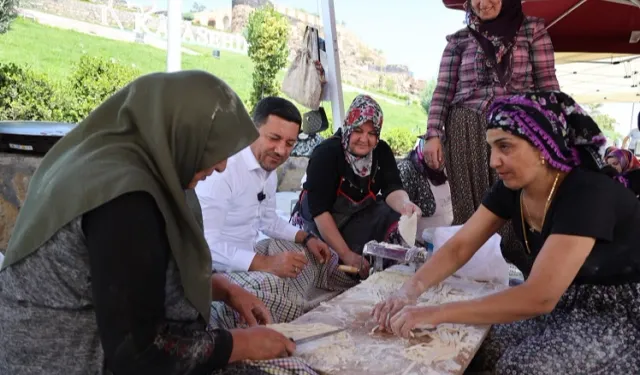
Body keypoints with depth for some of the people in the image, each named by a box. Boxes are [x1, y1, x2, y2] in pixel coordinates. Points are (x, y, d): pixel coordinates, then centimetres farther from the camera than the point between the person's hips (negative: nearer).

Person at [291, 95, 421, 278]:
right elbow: (320, 211, -26)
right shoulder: (326, 153, -21)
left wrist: (404, 204, -42)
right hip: (320, 223, -4)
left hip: (362, 216, 4)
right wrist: (346, 254, -32)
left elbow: (392, 189, -15)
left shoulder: (382, 151, -5)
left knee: (400, 218, -21)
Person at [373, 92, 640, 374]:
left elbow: (539, 297, -38)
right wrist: (409, 290, -25)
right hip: (567, 304, 6)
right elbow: (457, 248, -7)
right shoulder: (511, 189, -7)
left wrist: (436, 314, -38)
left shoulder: (587, 195, -30)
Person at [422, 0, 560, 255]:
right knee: (470, 205, 4)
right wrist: (433, 135, -4)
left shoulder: (532, 29, 8)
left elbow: (547, 83, 4)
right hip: (466, 132, 1)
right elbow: (443, 91, 6)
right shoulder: (459, 40, 10)